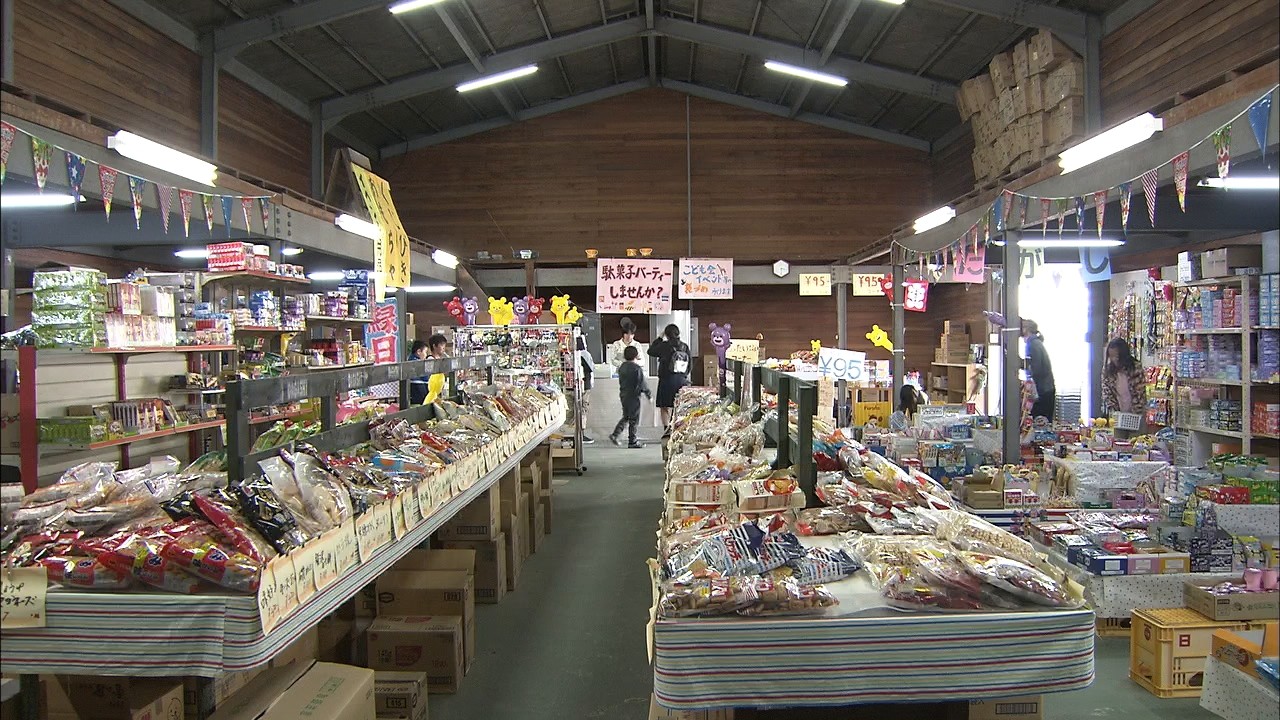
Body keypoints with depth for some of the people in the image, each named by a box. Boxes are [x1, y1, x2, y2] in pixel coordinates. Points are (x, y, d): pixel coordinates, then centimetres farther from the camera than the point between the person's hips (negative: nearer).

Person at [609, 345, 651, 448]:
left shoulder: (622, 367, 7)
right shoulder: (637, 368, -15)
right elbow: (642, 383, -14)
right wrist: (649, 395, -5)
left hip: (623, 395, 7)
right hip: (634, 396, -7)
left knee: (626, 417, 18)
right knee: (634, 419, 1)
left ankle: (614, 434, 9)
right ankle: (632, 441, 5)